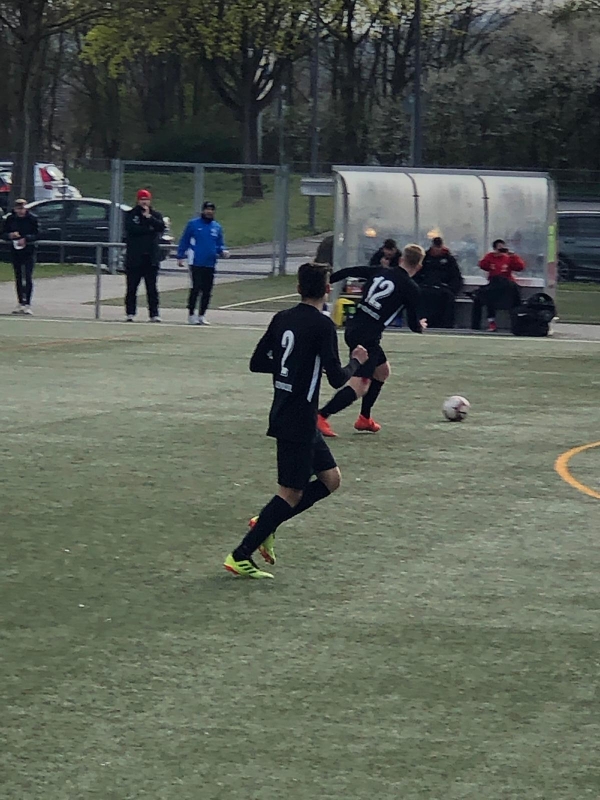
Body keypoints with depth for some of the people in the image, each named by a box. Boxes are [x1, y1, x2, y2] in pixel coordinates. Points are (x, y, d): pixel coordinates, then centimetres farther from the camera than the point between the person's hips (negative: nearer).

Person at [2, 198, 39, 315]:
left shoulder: (32, 218, -5)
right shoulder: (10, 219, 3)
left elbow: (36, 234, -8)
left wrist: (26, 239, -23)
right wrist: (10, 235, -17)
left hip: (29, 251, -4)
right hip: (15, 251, 4)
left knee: (28, 278, -9)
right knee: (18, 278, 9)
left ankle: (27, 304, -9)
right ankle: (21, 303, 17)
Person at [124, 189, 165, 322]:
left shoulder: (156, 215, 10)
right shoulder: (131, 215, 5)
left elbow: (161, 227, -8)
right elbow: (131, 229, -13)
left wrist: (149, 217, -14)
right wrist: (149, 229, -10)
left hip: (151, 257, 1)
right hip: (134, 257, -1)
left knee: (152, 288, 1)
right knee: (132, 287, 2)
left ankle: (154, 314, 2)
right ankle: (130, 313, 7)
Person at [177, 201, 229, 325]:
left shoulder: (217, 227, 12)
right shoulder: (193, 224, 0)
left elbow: (219, 245, 15)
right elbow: (184, 241, 2)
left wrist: (223, 251, -6)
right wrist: (181, 256, -4)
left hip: (210, 264, 4)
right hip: (196, 263, -4)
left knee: (207, 291, 5)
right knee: (196, 289, -9)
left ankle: (202, 315, 13)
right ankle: (191, 314, 0)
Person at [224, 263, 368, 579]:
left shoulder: (282, 319, 7)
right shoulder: (322, 325, -15)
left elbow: (257, 363, 12)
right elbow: (337, 378, -17)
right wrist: (356, 362, 2)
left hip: (284, 414, 9)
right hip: (298, 421, -9)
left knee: (330, 478, 16)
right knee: (291, 493, -3)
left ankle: (265, 525, 13)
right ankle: (240, 556, -4)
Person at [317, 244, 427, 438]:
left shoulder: (380, 271, 9)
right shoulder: (411, 289, -5)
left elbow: (349, 272, 8)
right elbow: (413, 324, 2)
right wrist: (421, 326, 26)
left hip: (353, 328, 8)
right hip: (368, 336, -8)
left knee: (383, 371, 27)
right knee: (359, 386, -10)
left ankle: (364, 418, 32)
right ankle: (321, 417, -23)